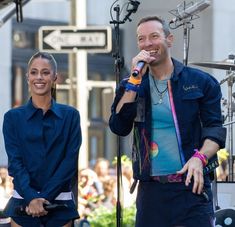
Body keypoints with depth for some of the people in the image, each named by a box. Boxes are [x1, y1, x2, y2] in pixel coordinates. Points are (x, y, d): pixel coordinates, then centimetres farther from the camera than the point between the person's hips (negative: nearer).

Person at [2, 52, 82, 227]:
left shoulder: (70, 116, 6)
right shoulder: (13, 117, 7)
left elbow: (70, 160, -2)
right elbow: (15, 161, -2)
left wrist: (44, 196, -12)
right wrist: (31, 197, -17)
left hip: (59, 203, 0)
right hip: (24, 201, 0)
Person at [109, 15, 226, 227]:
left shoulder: (200, 82, 5)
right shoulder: (131, 86, 12)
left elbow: (215, 129, 0)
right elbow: (119, 127, -2)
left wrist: (199, 158, -19)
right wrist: (135, 80, -7)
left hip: (191, 185, -2)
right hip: (151, 188, 3)